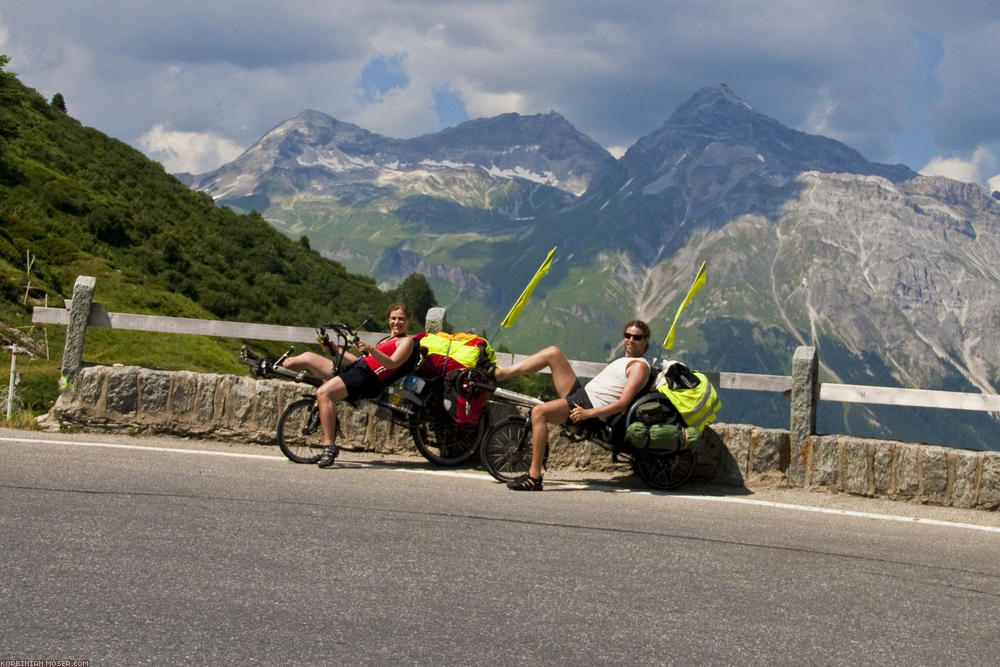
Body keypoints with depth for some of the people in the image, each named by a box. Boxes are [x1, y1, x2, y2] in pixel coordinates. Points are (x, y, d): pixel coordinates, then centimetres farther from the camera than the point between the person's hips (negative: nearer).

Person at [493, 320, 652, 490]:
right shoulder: (625, 361, 24)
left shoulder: (639, 366, -6)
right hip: (581, 393, 9)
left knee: (539, 411, -29)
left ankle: (534, 477, -28)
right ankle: (497, 375, 1)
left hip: (591, 406, -9)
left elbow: (623, 403, -17)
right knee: (553, 352, 5)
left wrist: (588, 413, -23)